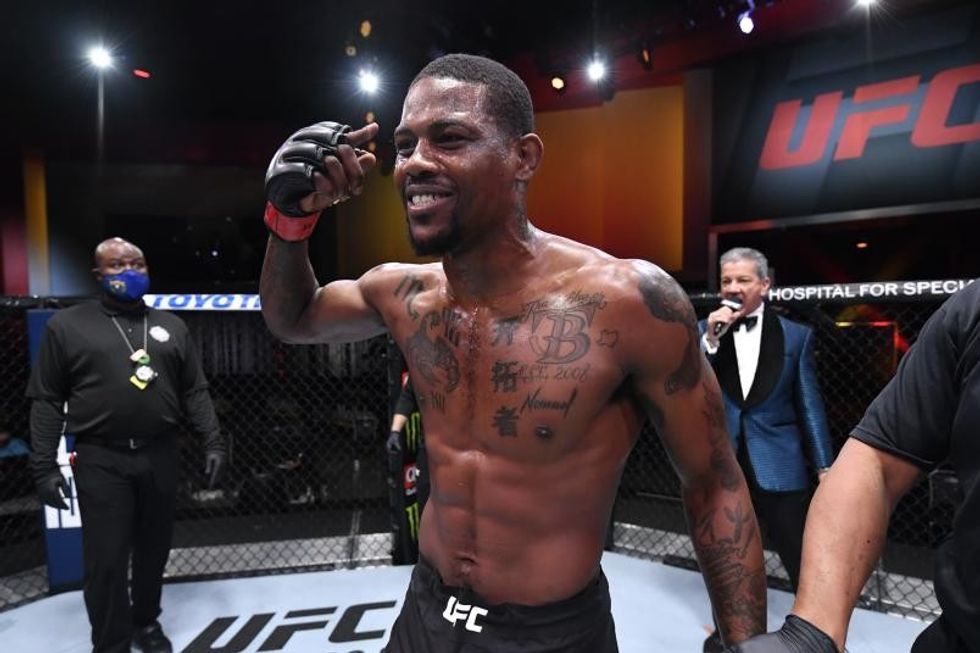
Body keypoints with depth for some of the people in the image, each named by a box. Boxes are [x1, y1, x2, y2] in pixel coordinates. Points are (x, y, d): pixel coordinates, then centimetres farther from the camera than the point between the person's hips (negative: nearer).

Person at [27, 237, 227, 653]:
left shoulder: (171, 326, 10)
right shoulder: (68, 325, 2)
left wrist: (212, 440, 1)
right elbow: (46, 400, 1)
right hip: (100, 461, -3)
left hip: (160, 456, 3)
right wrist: (44, 464, -5)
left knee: (153, 550, 14)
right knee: (106, 560, 2)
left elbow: (195, 391, 10)